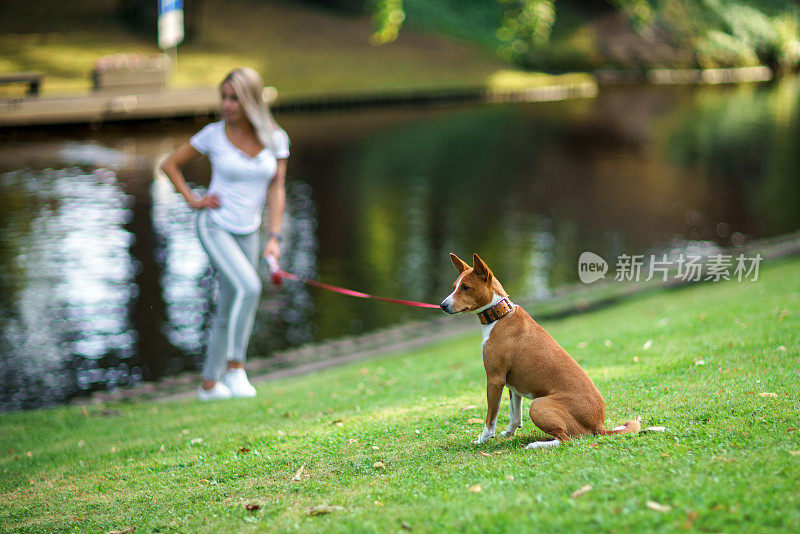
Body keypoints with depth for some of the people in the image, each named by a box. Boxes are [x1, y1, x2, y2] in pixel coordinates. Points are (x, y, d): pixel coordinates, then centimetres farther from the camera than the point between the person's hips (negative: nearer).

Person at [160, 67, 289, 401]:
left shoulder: (276, 139, -4)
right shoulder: (213, 135, -10)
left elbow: (276, 191, -3)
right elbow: (169, 164, 2)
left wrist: (274, 238, -12)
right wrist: (193, 201, -8)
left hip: (247, 233, 4)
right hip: (214, 227, -4)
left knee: (229, 312, 11)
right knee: (248, 288, -26)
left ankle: (209, 384, 25)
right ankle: (235, 368, -18)